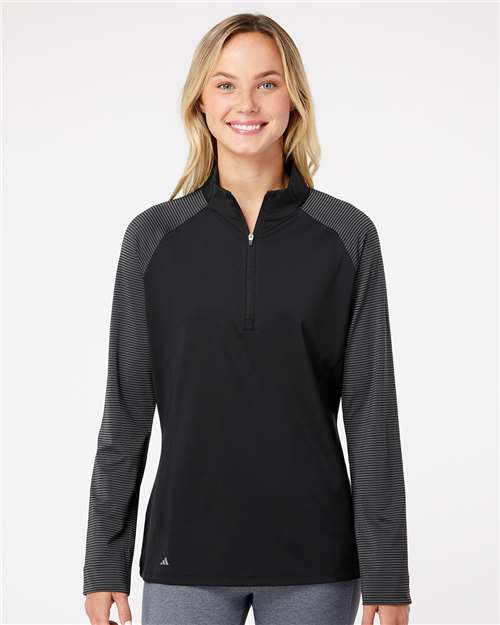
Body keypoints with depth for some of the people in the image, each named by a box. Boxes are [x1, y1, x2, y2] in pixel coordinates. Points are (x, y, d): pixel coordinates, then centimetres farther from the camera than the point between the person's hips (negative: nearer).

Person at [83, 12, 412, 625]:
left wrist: (387, 575, -3)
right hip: (186, 554, 0)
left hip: (315, 558, 0)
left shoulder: (348, 235, -1)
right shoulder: (153, 236, 0)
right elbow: (126, 412, 3)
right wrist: (104, 565, 1)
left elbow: (372, 413, -1)